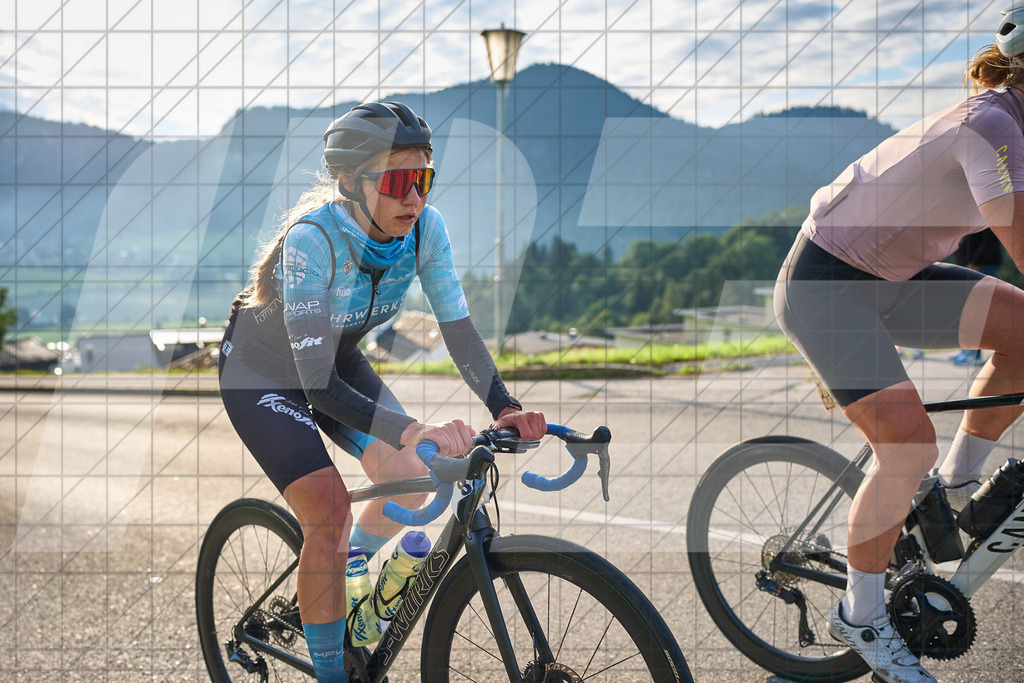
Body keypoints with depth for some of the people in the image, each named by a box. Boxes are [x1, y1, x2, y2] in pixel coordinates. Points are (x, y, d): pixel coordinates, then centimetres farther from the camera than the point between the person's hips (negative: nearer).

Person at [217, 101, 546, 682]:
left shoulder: (425, 227, -22)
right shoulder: (314, 237, -37)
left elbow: (458, 327, -16)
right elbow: (316, 381, -41)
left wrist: (505, 406, -32)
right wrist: (411, 431, -52)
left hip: (339, 358, 6)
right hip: (262, 371, -5)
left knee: (411, 478, -7)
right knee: (329, 510, -19)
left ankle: (338, 580, 23)